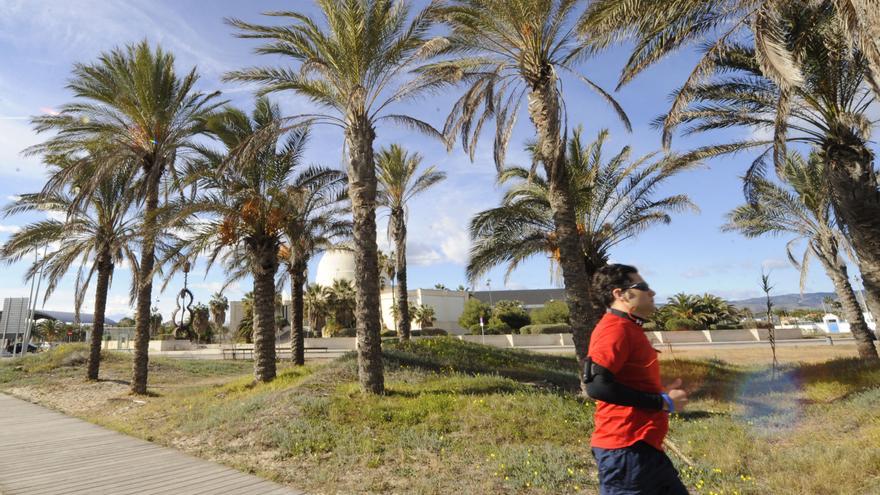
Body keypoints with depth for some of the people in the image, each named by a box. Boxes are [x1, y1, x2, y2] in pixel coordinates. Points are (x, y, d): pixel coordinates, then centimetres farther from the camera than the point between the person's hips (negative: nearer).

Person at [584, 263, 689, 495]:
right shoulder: (615, 328, -17)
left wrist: (662, 395, 8)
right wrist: (662, 402, -18)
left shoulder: (628, 329, 15)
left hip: (642, 447, 10)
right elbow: (597, 384, -28)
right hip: (625, 450, -10)